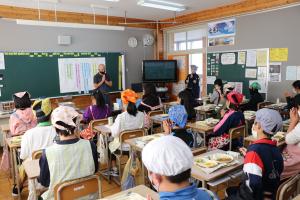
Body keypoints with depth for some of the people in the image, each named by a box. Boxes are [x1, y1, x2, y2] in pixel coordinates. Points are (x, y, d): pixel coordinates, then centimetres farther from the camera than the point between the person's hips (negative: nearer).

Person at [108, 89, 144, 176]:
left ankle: (114, 170, 33)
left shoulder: (121, 117, -25)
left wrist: (112, 126, -1)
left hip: (123, 147, -4)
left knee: (110, 145, 28)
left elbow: (114, 133, -20)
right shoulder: (141, 115, -12)